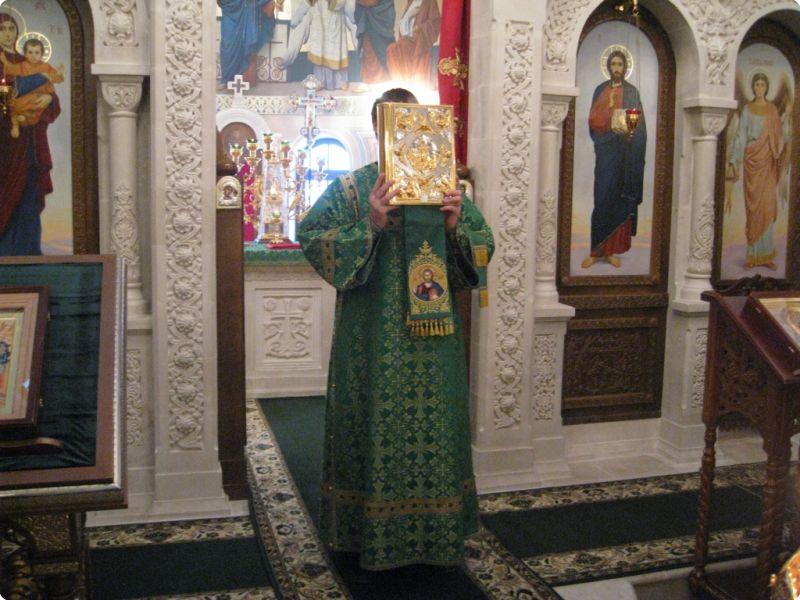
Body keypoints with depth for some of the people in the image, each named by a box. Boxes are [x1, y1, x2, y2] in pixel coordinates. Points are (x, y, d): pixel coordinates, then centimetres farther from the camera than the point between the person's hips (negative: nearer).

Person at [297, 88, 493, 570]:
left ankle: (437, 528, 25)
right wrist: (369, 226, -20)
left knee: (434, 421, 10)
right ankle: (372, 528, 21)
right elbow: (313, 238, -8)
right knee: (376, 423, 4)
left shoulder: (445, 185, 9)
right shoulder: (352, 187, 1)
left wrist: (455, 227, -12)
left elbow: (484, 244, 9)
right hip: (373, 337, -2)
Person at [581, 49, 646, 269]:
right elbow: (593, 120, 3)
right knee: (602, 200, -5)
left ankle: (612, 250, 6)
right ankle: (596, 251, -3)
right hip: (605, 152, 0)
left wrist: (626, 130, -16)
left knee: (620, 200, 0)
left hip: (625, 154, 0)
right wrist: (612, 127, -13)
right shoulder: (600, 90, 11)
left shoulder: (632, 92, 7)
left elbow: (639, 126, 4)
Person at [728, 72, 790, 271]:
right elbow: (740, 136, 1)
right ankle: (752, 255, 3)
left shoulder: (773, 109, 11)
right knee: (753, 206, -2)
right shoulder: (747, 109, 5)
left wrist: (786, 119, -7)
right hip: (752, 160, -2)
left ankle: (766, 254, 5)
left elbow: (780, 137, 10)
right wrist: (736, 163, -6)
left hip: (768, 163, 2)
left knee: (768, 207, -1)